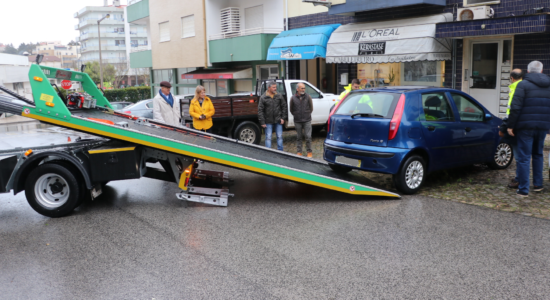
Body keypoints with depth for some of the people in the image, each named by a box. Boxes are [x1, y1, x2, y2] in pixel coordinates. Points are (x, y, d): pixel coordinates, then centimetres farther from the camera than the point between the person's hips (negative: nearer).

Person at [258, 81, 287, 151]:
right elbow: (260, 110, -5)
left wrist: (283, 118, 0)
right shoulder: (263, 98, -5)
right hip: (268, 121, -2)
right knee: (268, 137, 2)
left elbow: (284, 107, 7)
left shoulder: (279, 96, 2)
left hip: (278, 121, 2)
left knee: (279, 136, 8)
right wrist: (262, 122, -9)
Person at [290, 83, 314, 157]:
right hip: (297, 121, 1)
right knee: (299, 137, 9)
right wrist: (296, 115, 8)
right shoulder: (293, 98, -2)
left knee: (308, 137, -3)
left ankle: (309, 152, 10)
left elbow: (311, 108, 9)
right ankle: (299, 152, 18)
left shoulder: (308, 97, -1)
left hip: (307, 121, -1)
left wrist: (307, 114, 7)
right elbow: (291, 110, 10)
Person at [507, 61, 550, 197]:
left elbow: (516, 107, -14)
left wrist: (510, 125, -9)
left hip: (526, 126, -5)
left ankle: (523, 189, -2)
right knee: (538, 155, 21)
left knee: (524, 157, -2)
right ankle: (538, 184, 27)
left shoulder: (523, 84, -7)